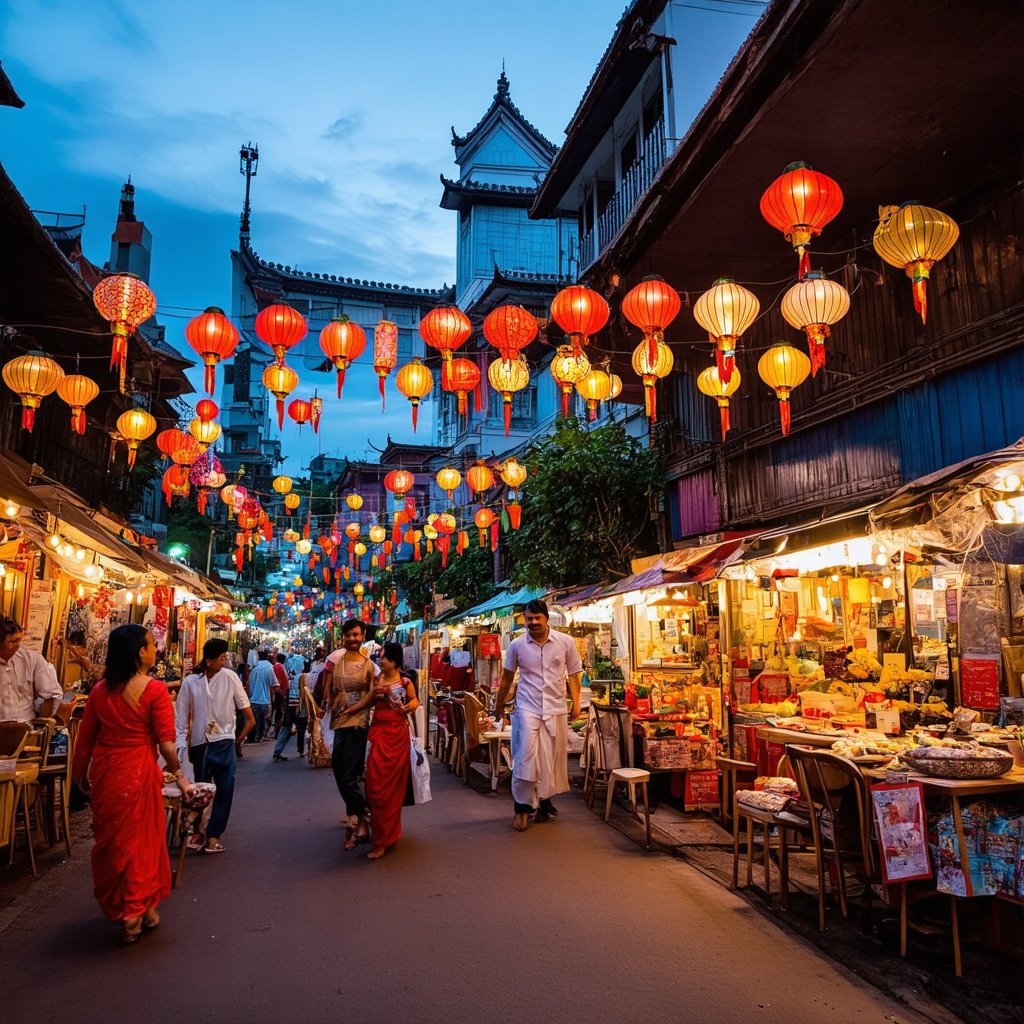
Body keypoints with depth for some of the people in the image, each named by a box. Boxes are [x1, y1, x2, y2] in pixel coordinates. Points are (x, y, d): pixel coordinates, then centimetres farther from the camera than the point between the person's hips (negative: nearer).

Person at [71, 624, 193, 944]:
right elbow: (166, 742, -16)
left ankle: (116, 906, 35)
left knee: (110, 838, 20)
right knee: (140, 839, 12)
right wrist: (179, 776, -3)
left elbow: (85, 739, 8)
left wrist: (80, 773, 22)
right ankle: (139, 909, 23)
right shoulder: (154, 690, -15)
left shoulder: (100, 690, 0)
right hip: (138, 772, -5)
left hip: (104, 771, 5)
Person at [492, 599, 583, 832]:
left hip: (555, 710, 1)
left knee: (552, 759, 9)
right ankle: (523, 807, 4)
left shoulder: (566, 642, -3)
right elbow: (507, 676, 10)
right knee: (525, 758, -8)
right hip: (527, 708, -1)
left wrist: (576, 703, -1)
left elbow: (574, 673, 6)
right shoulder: (517, 645, -2)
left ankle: (545, 801, 28)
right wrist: (499, 704, 17)